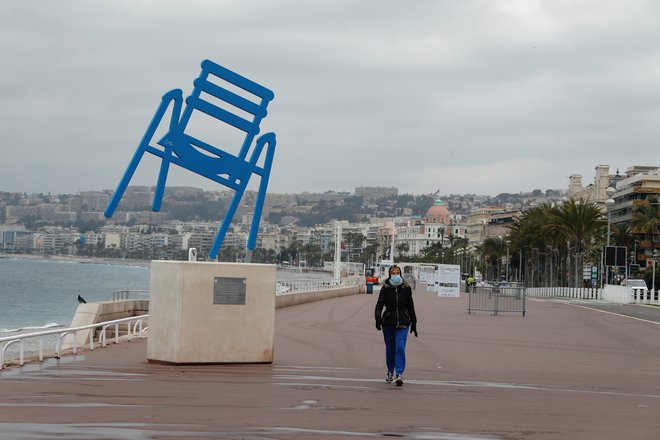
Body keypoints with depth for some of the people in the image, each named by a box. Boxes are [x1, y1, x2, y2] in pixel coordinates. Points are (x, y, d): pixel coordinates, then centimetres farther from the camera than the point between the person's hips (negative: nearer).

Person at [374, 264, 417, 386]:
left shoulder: (406, 288, 3)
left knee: (400, 347, -13)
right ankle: (390, 372, 28)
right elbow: (379, 304, -9)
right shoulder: (385, 288, -1)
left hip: (402, 322, -1)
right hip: (388, 322, 1)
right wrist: (378, 318, -26)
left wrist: (413, 323, 13)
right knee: (390, 348, 10)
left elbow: (410, 306, 12)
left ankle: (399, 374, -17)